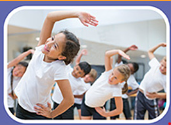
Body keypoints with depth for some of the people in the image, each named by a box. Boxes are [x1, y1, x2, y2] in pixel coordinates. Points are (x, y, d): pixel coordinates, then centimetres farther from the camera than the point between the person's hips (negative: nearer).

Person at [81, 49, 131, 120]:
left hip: (97, 109, -4)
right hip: (86, 101, 4)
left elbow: (119, 110, -26)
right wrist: (118, 51, -42)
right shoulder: (108, 72, -20)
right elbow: (107, 54, -26)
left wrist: (105, 114, -14)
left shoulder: (116, 89, -30)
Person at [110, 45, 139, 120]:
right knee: (113, 118, 2)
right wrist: (128, 49, -23)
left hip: (124, 99, 2)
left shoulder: (131, 78, 3)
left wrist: (129, 94, 0)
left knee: (128, 118, 3)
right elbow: (120, 56, -13)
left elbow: (137, 88, 11)